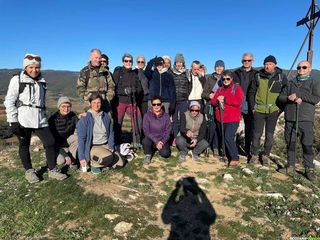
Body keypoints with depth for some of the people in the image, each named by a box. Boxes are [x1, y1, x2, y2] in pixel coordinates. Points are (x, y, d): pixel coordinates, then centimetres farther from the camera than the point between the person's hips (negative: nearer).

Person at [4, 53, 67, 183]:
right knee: (24, 145, 8)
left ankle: (52, 170, 11)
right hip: (23, 119, -4)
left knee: (50, 142, -1)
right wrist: (13, 121, -11)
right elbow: (9, 101, -5)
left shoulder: (42, 81, 15)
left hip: (40, 119, 5)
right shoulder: (17, 80, -1)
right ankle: (29, 171, 25)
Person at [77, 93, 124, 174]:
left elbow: (111, 133, 10)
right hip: (92, 147, -5)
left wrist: (111, 147, -4)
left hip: (106, 145, 6)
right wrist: (82, 157, -14)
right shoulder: (84, 119, -10)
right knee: (109, 158, -32)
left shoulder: (106, 116, 5)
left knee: (120, 163, -7)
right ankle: (94, 163, -2)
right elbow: (81, 139, -11)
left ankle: (100, 160, 14)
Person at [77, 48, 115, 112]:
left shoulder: (105, 71, 12)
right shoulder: (85, 71, 5)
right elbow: (80, 87, 2)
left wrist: (108, 99, -1)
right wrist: (86, 100, -8)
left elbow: (111, 86, 11)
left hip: (104, 104, 3)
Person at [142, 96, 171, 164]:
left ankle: (162, 150, 12)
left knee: (165, 154, -26)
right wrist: (156, 142, -20)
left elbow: (168, 131, -3)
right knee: (145, 141, -33)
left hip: (162, 140, 0)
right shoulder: (147, 116, -7)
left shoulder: (166, 116, -3)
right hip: (151, 139, 0)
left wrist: (162, 142, -17)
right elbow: (146, 131, -11)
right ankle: (148, 155, -2)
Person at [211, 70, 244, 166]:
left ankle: (235, 158, -6)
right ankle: (228, 156, 26)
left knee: (228, 137, -18)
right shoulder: (219, 89, 16)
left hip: (232, 119, -6)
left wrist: (224, 99, -17)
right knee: (223, 138, 11)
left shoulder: (236, 88, -1)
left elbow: (238, 101, -15)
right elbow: (213, 101, 10)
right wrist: (217, 100, -12)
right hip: (220, 118, 7)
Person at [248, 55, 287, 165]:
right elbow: (251, 92, 6)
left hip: (273, 111, 0)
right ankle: (254, 155, 17)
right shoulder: (258, 76, 1)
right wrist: (253, 107, 0)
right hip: (259, 111, 0)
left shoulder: (281, 77, 1)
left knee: (269, 135, 9)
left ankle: (266, 155, 23)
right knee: (257, 134, 2)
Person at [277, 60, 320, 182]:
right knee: (290, 143, 9)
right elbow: (281, 98, 11)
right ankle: (291, 166, 20)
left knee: (307, 144, -3)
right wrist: (289, 98, -10)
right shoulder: (290, 83, 17)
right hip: (290, 118, 4)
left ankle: (309, 169, 7)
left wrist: (299, 96, -12)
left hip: (305, 119, -3)